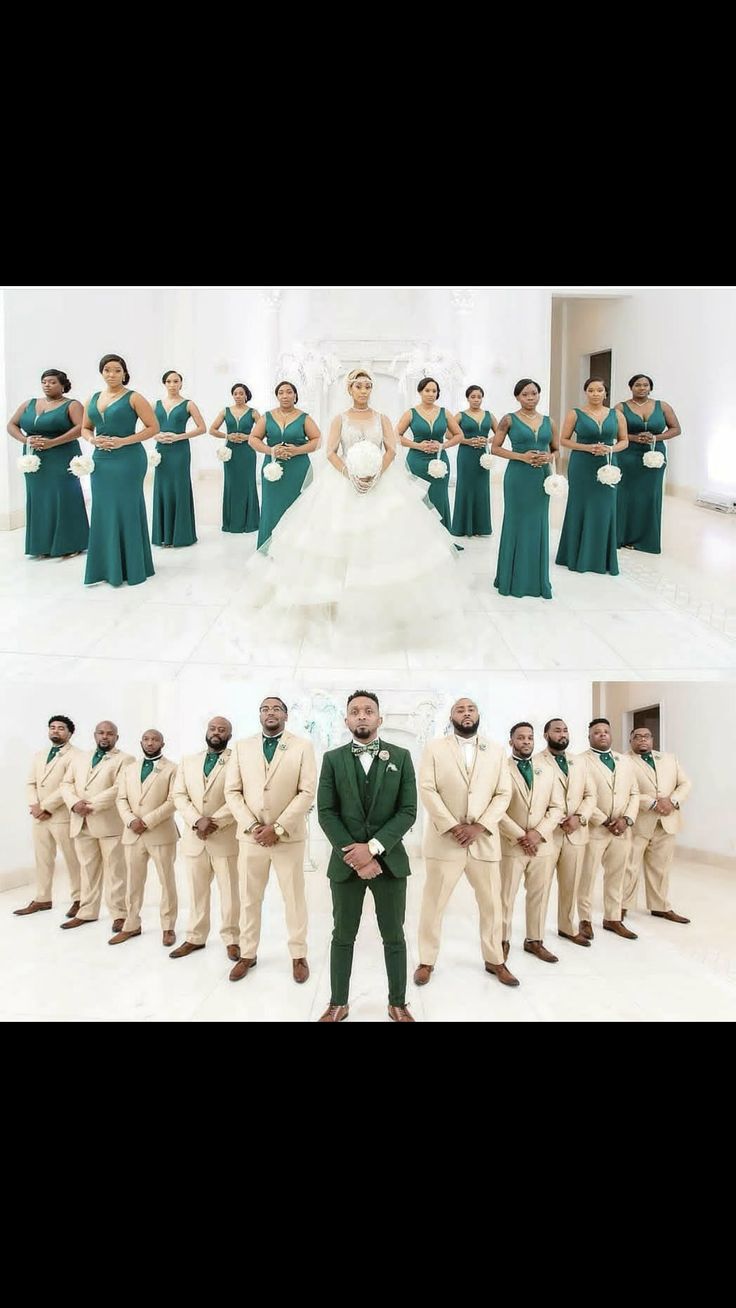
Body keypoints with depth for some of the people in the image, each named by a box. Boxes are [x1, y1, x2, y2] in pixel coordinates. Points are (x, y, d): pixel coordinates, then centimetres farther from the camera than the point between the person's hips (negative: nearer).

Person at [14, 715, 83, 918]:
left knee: (73, 860, 1)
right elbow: (31, 783, 13)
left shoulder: (76, 755, -7)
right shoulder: (39, 755, 18)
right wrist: (35, 806, -5)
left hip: (63, 816, -7)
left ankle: (79, 900, 10)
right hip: (39, 817, 7)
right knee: (42, 859, 12)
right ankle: (42, 899, 21)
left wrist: (45, 806, -15)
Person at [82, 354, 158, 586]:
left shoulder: (133, 398, -3)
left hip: (128, 460, -5)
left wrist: (124, 441, -14)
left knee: (126, 510, -3)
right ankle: (106, 566, 14)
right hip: (101, 460, 5)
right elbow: (85, 428, 20)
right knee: (103, 511, 6)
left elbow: (153, 427, -6)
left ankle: (131, 567, 5)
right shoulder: (92, 399, 12)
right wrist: (92, 439, -4)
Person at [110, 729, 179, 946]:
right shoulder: (128, 769, 14)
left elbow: (172, 801, -10)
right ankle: (131, 925, 22)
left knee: (167, 882, 4)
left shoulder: (172, 769, -1)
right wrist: (131, 821, -11)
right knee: (133, 882, 11)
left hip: (161, 834, -4)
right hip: (132, 834, 4)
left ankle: (168, 927, 13)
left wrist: (147, 821, -16)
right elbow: (121, 799, 7)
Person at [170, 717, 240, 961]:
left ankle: (231, 939, 17)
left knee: (230, 892, 4)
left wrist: (213, 822, -18)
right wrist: (197, 821, -13)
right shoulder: (188, 761, 11)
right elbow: (179, 796, 4)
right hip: (194, 838, 4)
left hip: (226, 838, -4)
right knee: (196, 892, 13)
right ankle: (195, 938, 25)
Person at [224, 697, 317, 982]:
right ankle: (248, 954, 23)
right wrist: (252, 826, -10)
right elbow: (232, 792, 3)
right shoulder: (242, 747, 7)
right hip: (250, 836, 2)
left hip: (289, 836, -2)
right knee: (249, 898, 9)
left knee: (294, 897, 6)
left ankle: (298, 955, 18)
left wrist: (278, 828, -14)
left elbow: (307, 792, -7)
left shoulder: (302, 746, -1)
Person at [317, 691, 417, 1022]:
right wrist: (353, 853, -13)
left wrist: (373, 847, -14)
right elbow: (326, 812, -3)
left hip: (390, 859, 0)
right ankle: (338, 1004, 21)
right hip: (346, 861, 0)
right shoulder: (332, 759, 3)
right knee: (343, 936, 9)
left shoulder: (401, 757, 2)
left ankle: (397, 1004, 21)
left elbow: (408, 811, -4)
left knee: (394, 937, 9)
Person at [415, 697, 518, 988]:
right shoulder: (435, 749, 1)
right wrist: (452, 827, -15)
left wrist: (479, 827, -11)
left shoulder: (496, 751, 7)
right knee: (433, 904, 5)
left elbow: (503, 795, 2)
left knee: (492, 903, 11)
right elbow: (427, 791, -7)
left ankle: (494, 960, 27)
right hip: (444, 840, -2)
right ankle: (426, 961, 19)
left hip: (484, 840, 2)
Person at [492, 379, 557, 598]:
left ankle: (538, 580, 15)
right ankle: (513, 580, 10)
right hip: (518, 477, -4)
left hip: (541, 477, 4)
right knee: (516, 524, 1)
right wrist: (521, 456, -14)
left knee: (538, 525, 6)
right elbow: (495, 448, -2)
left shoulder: (548, 421, 10)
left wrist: (549, 458, -6)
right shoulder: (509, 420, 0)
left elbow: (556, 449, 17)